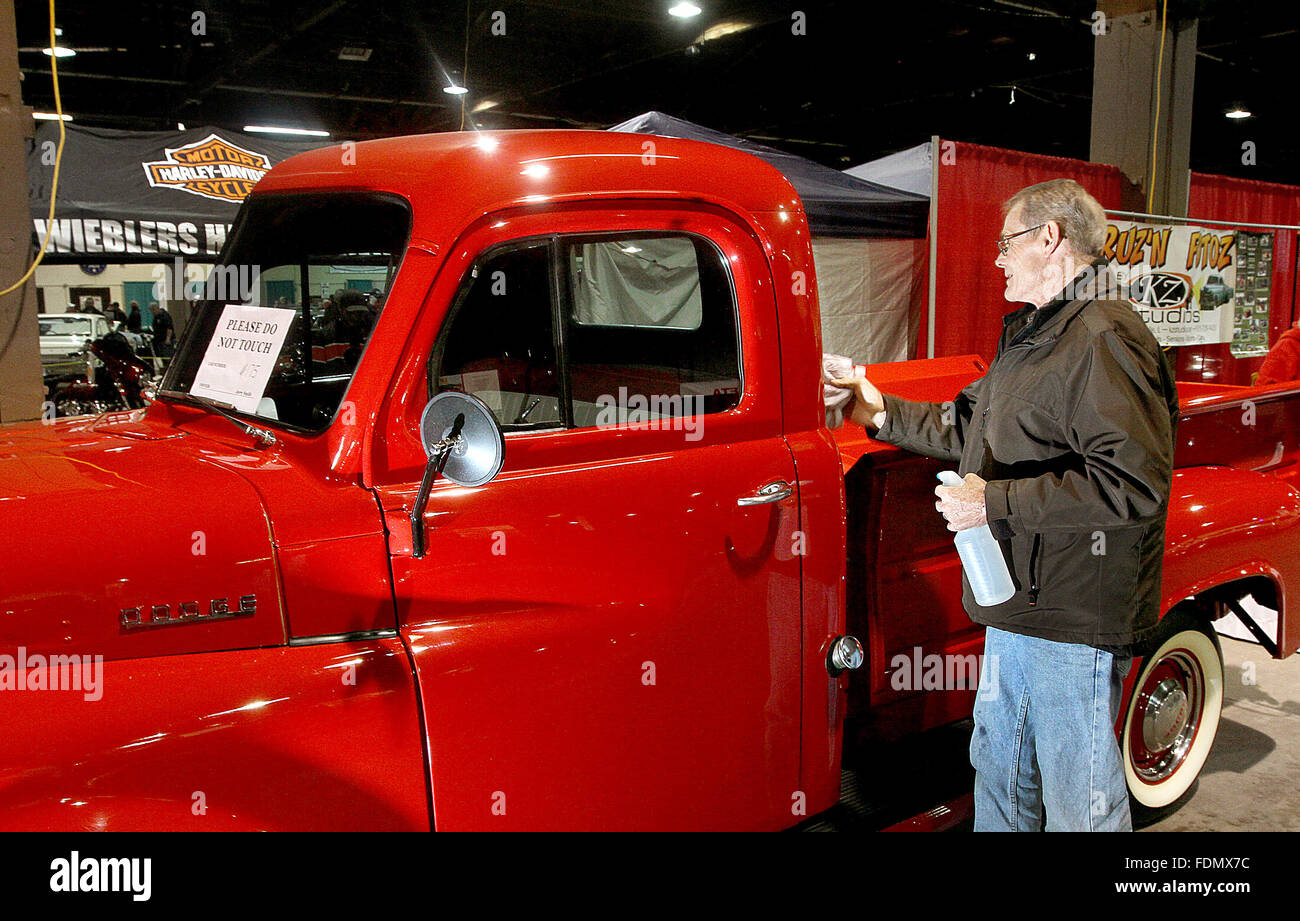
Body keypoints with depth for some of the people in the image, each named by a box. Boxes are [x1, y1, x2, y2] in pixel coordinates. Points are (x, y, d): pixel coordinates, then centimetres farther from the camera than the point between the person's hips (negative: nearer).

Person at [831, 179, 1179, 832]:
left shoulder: (1106, 342, -19)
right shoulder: (1033, 334, 16)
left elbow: (1134, 483, -28)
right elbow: (973, 430, 23)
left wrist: (996, 502, -25)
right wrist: (885, 414, 18)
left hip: (1076, 617, -10)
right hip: (1017, 605, 10)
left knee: (1081, 801, 5)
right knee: (997, 767, 22)